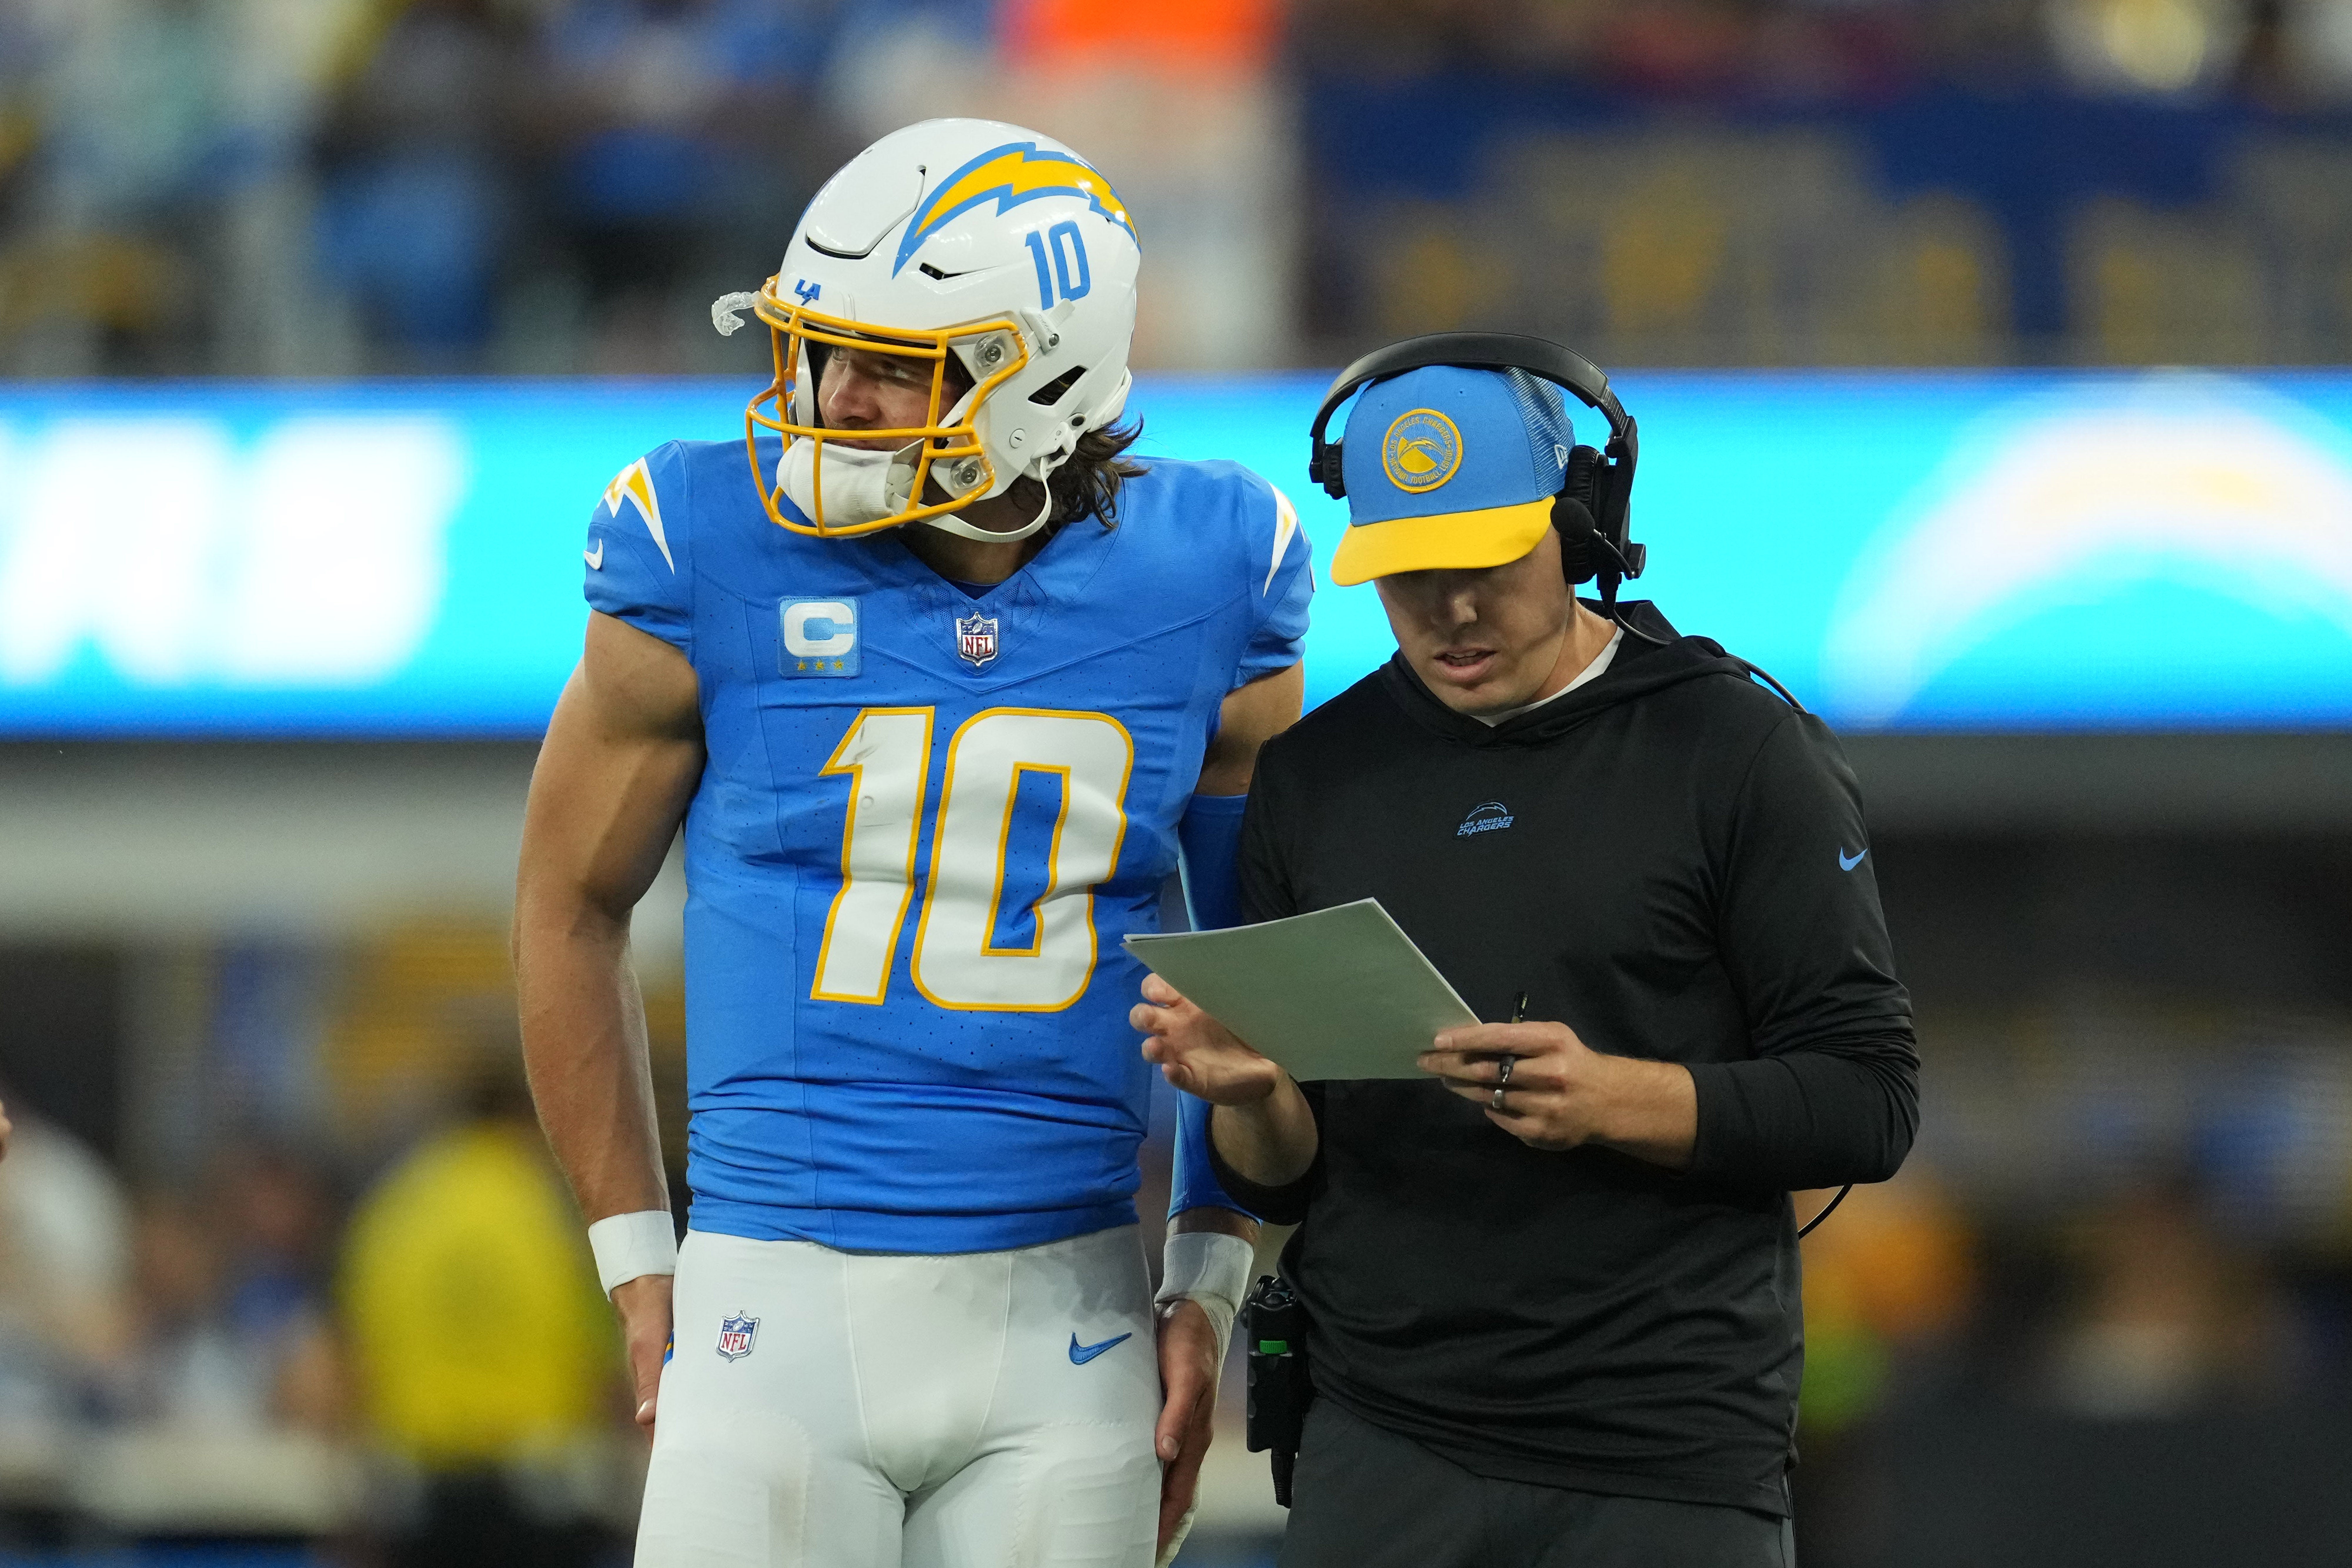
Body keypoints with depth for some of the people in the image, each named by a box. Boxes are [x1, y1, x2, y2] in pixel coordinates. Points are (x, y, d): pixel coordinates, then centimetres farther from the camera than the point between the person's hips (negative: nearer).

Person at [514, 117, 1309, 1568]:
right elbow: (572, 907, 8)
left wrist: (1212, 1285, 10)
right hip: (777, 1310, -1)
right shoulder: (721, 563, -5)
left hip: (1058, 1332, 1)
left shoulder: (1200, 587, 0)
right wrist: (638, 1264, 6)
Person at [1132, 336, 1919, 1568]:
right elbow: (1286, 1179, 14)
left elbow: (1865, 1104, -5)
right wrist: (1247, 1095, -10)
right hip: (1384, 1450, 3)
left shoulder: (1738, 756, -1)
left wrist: (1609, 1101, -20)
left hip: (1670, 1463, -3)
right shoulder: (1316, 780, 10)